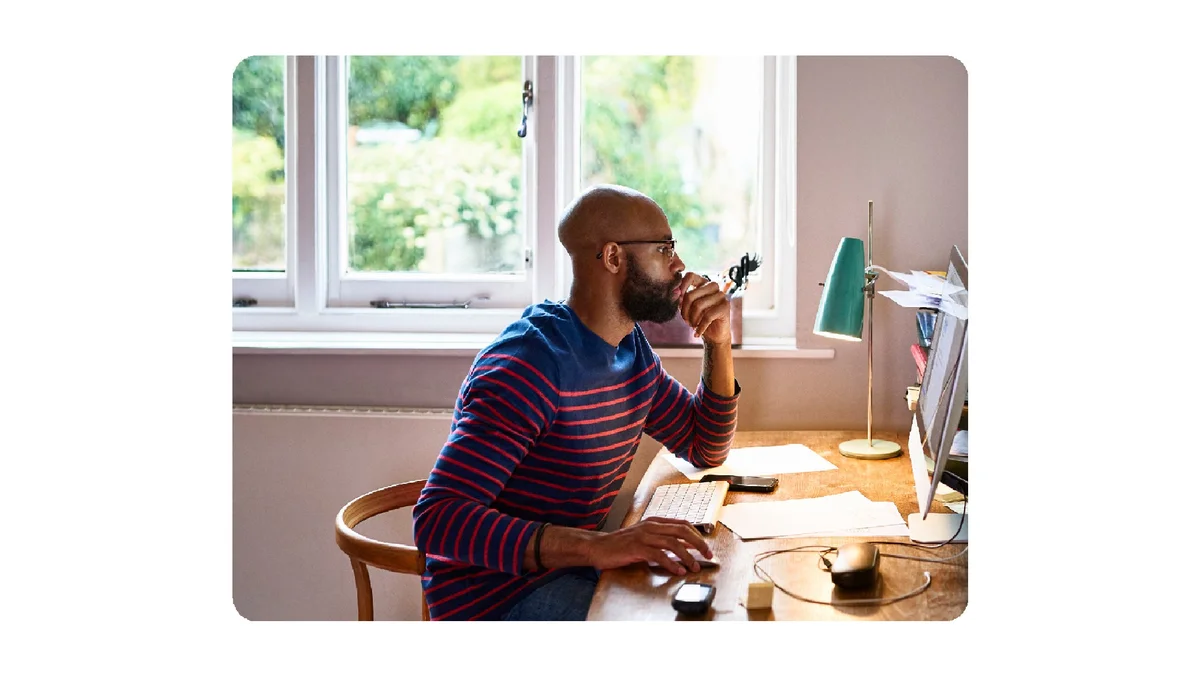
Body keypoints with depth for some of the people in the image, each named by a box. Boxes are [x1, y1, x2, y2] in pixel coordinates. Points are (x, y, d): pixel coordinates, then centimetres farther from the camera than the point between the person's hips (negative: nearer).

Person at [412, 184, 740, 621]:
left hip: (569, 569, 9)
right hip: (497, 596, -9)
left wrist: (719, 344, 1)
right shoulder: (531, 363, -24)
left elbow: (706, 450, 17)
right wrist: (594, 547, -41)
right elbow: (437, 519, -31)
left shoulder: (633, 348, 6)